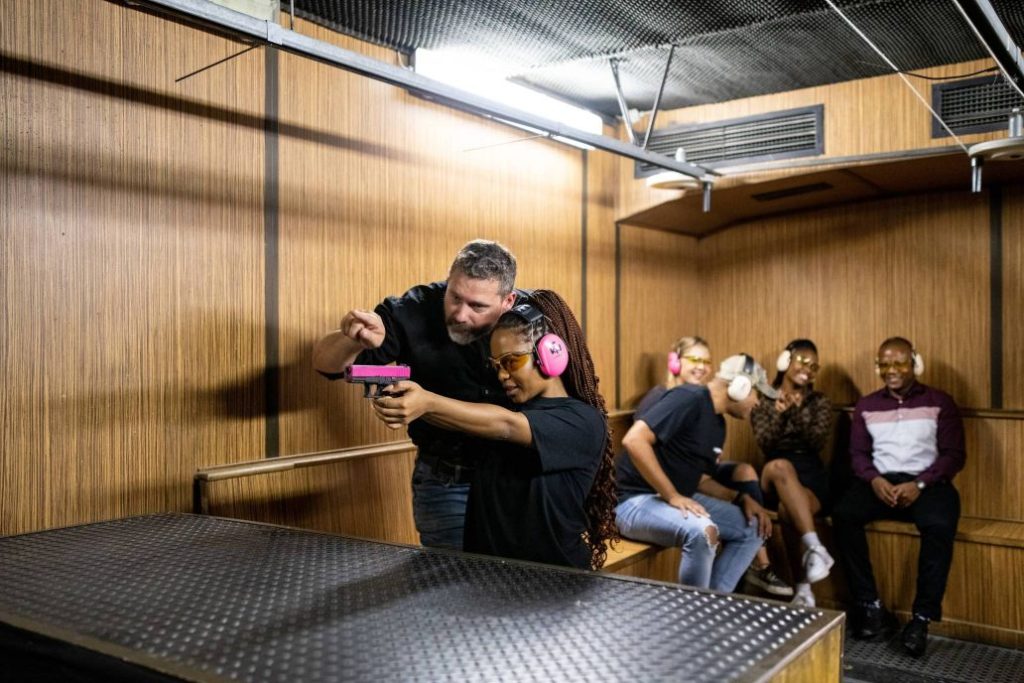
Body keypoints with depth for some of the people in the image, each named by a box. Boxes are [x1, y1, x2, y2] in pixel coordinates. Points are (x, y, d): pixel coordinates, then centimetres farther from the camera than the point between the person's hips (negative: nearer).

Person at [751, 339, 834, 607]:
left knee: (788, 508, -38)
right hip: (775, 480, 0)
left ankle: (803, 589, -32)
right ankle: (816, 549, -45)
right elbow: (765, 444, -5)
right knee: (780, 466, -41)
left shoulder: (820, 402, 12)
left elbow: (817, 442, -5)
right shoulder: (763, 401, 11)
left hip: (810, 477, 0)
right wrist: (780, 413, -20)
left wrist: (798, 411, -19)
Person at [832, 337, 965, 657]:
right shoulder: (867, 405, 15)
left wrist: (919, 485, -15)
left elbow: (954, 454, 1)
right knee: (843, 515, -28)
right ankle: (870, 606, -19)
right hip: (880, 481, 2)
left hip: (927, 483, -2)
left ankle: (922, 617, -23)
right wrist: (874, 479, -13)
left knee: (939, 526, -35)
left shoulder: (940, 402, 7)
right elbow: (858, 453, 10)